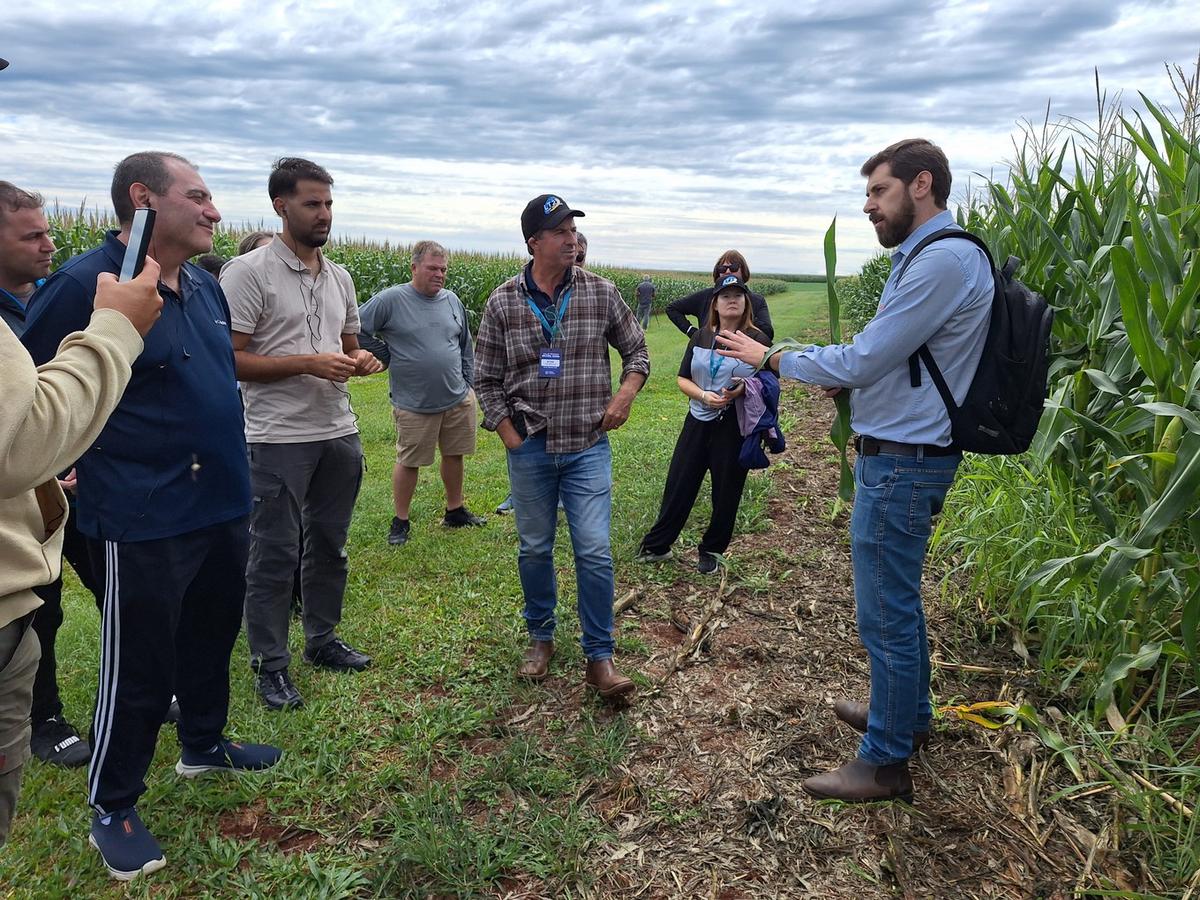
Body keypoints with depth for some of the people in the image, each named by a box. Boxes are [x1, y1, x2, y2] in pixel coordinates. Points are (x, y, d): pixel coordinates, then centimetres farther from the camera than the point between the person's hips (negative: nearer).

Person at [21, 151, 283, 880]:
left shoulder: (207, 287, 7)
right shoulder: (85, 284, -16)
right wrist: (93, 462, -6)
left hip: (222, 506, 8)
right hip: (143, 521, -7)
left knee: (212, 637, 22)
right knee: (139, 667, 6)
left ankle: (205, 744, 44)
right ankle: (114, 809, 25)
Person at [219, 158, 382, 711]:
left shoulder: (339, 277, 11)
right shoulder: (248, 272, -10)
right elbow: (229, 358, -14)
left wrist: (362, 360, -2)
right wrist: (309, 364, -21)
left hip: (339, 433, 7)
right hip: (279, 438, -6)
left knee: (330, 544, 16)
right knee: (275, 554, 2)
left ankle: (322, 639, 32)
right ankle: (270, 664, 16)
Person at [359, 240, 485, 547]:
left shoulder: (452, 300, 7)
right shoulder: (390, 300, -10)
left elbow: (466, 346, 17)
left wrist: (468, 384, 13)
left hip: (458, 400, 5)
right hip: (414, 404, -4)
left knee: (454, 455, 15)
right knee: (408, 462, 6)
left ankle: (455, 511, 33)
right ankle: (400, 521, 21)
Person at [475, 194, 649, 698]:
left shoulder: (601, 293, -1)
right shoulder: (503, 303, -2)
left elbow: (636, 351, 11)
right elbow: (487, 379, 4)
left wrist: (624, 396, -5)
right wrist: (509, 435, -2)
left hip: (588, 447, 0)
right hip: (530, 448, 1)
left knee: (595, 552, -5)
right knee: (534, 549, 12)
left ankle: (599, 657, 9)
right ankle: (540, 637, 32)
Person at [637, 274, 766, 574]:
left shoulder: (756, 340, -4)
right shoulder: (700, 337, 5)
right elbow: (683, 379, 5)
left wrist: (744, 389, -21)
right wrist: (705, 396, -14)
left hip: (735, 428, -2)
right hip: (698, 423, 3)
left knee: (726, 493, 9)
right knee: (679, 486, 8)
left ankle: (711, 551, 27)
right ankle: (656, 545, 22)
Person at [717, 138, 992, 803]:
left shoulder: (943, 260, -20)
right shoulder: (926, 256, 15)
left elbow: (861, 362, -21)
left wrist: (771, 357, -9)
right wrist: (842, 377, 1)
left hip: (901, 463, -11)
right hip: (901, 454, 11)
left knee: (886, 611, 0)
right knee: (899, 598, 23)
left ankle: (886, 761, 14)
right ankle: (908, 713, 41)